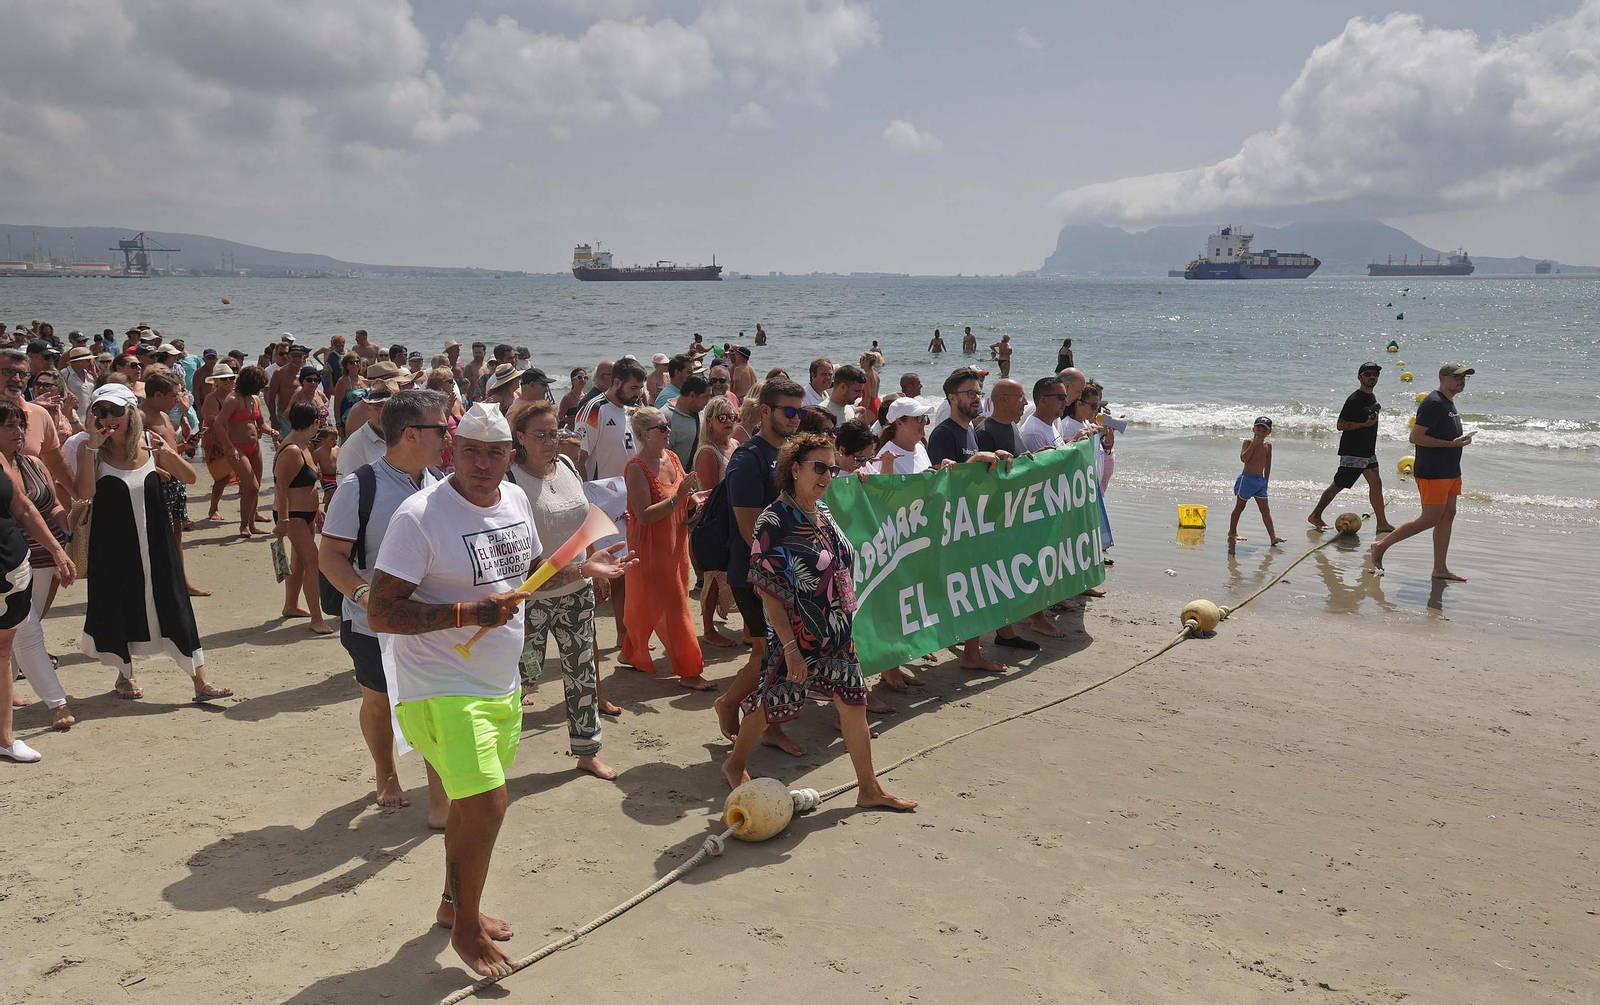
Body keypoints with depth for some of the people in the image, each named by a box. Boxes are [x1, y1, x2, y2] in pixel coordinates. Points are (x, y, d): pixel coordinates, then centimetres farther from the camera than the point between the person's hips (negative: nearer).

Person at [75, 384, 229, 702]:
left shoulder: (150, 443, -1)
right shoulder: (90, 449, -6)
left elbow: (190, 478, -1)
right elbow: (85, 492, -20)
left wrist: (167, 453, -19)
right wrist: (93, 446, -23)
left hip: (154, 539, 1)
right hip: (112, 542, -1)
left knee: (174, 606, -1)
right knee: (117, 608, 11)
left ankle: (201, 681, 1)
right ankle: (125, 674, 34)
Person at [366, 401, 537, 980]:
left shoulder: (516, 500, 4)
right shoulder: (419, 516, -19)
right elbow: (380, 613, -22)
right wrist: (467, 613, -29)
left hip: (501, 686, 7)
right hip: (442, 689, -7)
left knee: (472, 803, 20)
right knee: (487, 806, -11)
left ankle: (453, 904, 42)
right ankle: (466, 928, 13)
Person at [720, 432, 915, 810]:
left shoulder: (823, 513, 6)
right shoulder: (775, 521, -17)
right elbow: (769, 590, -19)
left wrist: (847, 626, 16)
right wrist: (789, 645, -21)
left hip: (837, 633, 7)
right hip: (797, 637, -7)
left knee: (854, 702, 8)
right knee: (771, 701, 9)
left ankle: (869, 789, 20)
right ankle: (736, 764, 34)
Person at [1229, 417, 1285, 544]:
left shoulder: (1268, 445, 7)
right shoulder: (1248, 441, -8)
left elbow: (1268, 465, 13)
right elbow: (1243, 458, -23)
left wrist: (1266, 481, 13)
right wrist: (1254, 443, -24)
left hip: (1260, 480, 5)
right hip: (1247, 478, -5)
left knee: (1265, 509, 1)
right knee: (1240, 506, 6)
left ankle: (1273, 536, -3)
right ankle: (1232, 532, 18)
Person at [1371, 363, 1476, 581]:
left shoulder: (1449, 403, 16)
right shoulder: (1433, 403, -15)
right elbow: (1415, 437, -21)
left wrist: (1460, 440, 12)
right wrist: (1452, 443, -22)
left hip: (1450, 472, 10)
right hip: (1432, 473, -10)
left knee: (1447, 516, 8)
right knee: (1430, 520, -8)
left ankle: (1440, 569, 13)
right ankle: (1381, 546, 4)